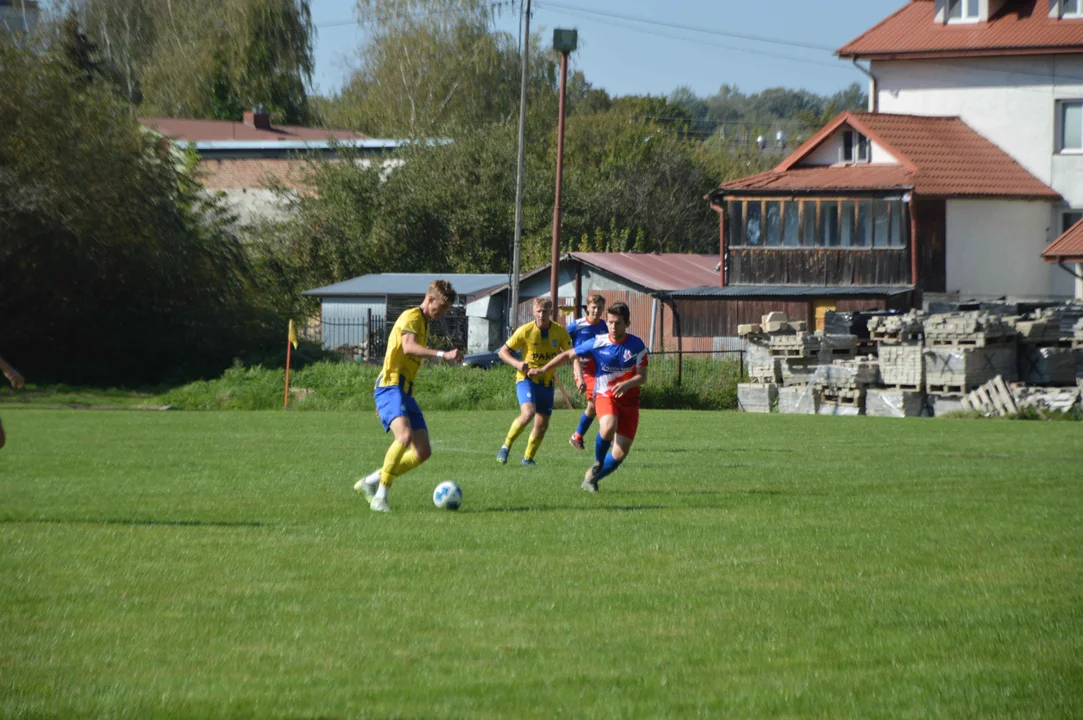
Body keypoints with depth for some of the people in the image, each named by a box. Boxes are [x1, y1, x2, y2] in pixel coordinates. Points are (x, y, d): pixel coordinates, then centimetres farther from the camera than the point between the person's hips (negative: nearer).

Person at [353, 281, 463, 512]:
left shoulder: (424, 324, 24)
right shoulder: (411, 317, -7)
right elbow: (408, 347, -27)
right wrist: (443, 354, -38)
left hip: (405, 392, 9)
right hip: (390, 386, -9)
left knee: (423, 451, 0)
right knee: (405, 436, -31)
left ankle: (370, 482, 13)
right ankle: (381, 495, -23)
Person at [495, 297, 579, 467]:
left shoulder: (560, 332, -5)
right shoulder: (525, 331, -11)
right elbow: (503, 352, -3)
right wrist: (517, 363, -22)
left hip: (546, 382, 4)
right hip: (526, 379, -4)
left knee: (542, 425, 7)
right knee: (528, 413, -27)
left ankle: (528, 458, 28)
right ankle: (506, 446, -10)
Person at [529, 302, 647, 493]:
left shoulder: (637, 346, -5)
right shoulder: (597, 344, -5)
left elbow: (642, 377, -5)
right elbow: (568, 355, 6)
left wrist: (627, 384, -26)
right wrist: (542, 370, 4)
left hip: (629, 400, 2)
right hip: (605, 394, -2)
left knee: (620, 453, -4)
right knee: (608, 427, -35)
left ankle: (592, 477, 19)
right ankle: (598, 463, -7)